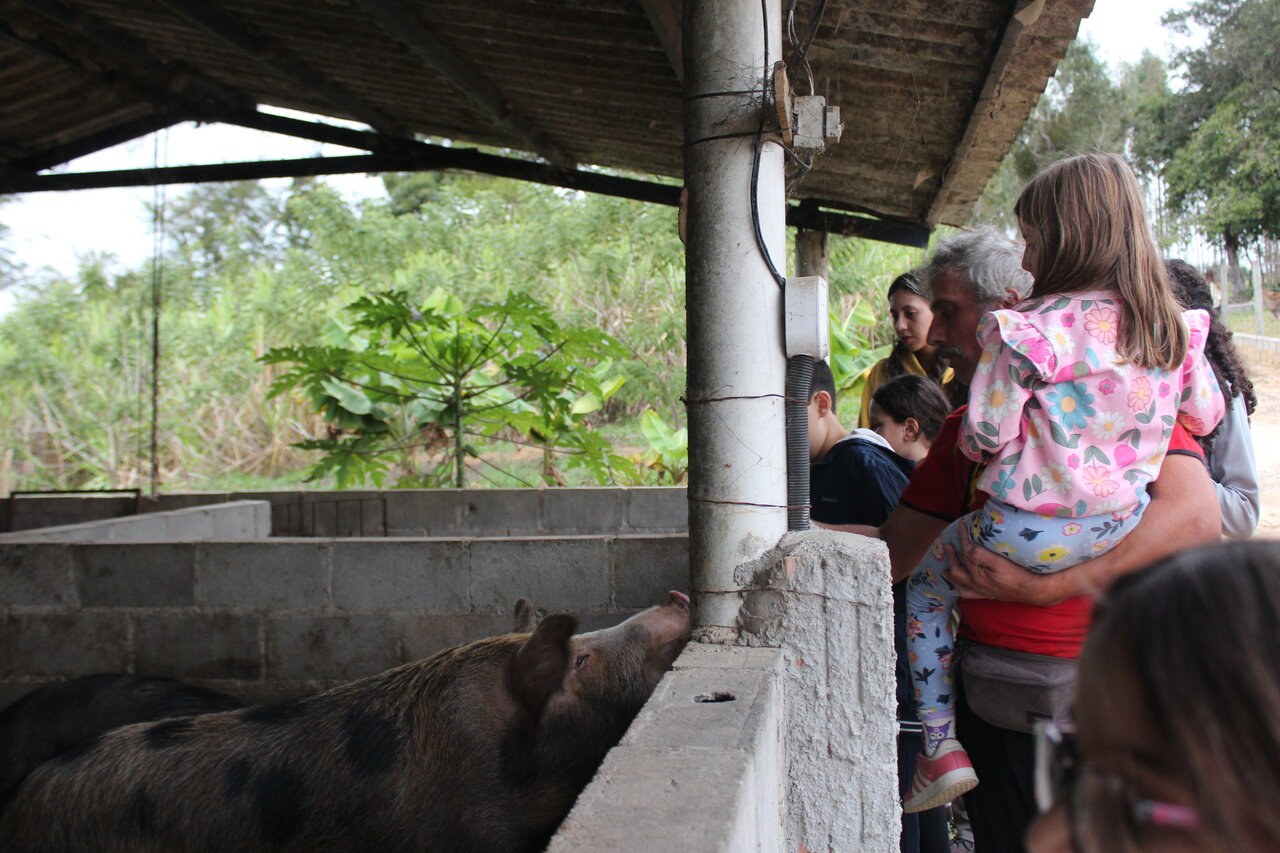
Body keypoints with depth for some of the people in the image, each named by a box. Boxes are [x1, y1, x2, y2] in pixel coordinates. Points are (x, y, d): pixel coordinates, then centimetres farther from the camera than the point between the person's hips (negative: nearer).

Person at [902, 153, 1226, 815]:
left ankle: (941, 749, 14)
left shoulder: (1028, 330, -17)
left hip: (1032, 534, -5)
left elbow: (984, 433, -14)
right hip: (1124, 527, 6)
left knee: (926, 587, 18)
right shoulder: (1173, 328, 0)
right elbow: (1205, 417, 14)